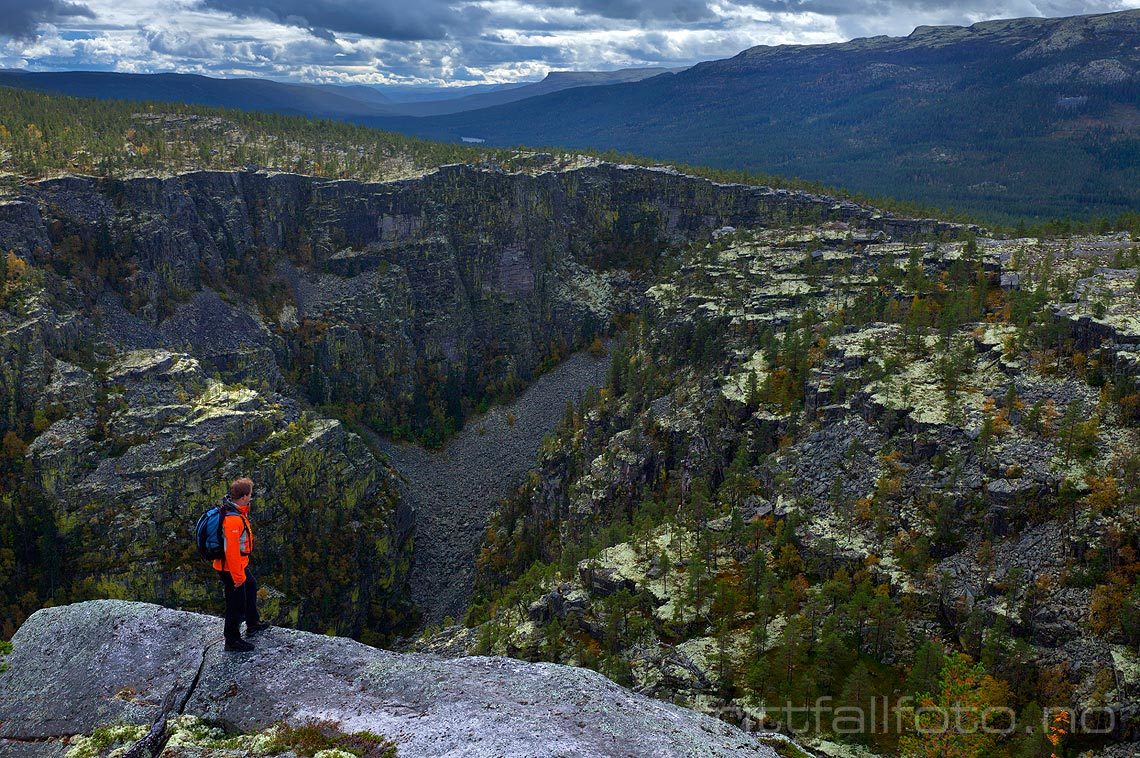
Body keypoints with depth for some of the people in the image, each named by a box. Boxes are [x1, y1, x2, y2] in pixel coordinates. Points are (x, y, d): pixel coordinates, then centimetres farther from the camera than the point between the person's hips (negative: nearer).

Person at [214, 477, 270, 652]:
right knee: (237, 604, 5)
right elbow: (231, 551, -32)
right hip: (231, 569, -11)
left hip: (239, 564, 11)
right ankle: (232, 640, 23)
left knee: (251, 586, 30)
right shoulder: (233, 519, -34)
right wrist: (237, 576, -24)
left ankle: (253, 623, 49)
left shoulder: (235, 509, -1)